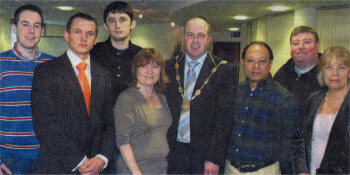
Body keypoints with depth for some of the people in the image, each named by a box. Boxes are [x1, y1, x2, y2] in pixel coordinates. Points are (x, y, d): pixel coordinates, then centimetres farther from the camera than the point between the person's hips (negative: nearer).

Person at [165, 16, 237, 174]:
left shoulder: (224, 70, -4)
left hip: (205, 152, -2)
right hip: (174, 151, 3)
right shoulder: (170, 67, 6)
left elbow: (224, 118, -8)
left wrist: (214, 158, -12)